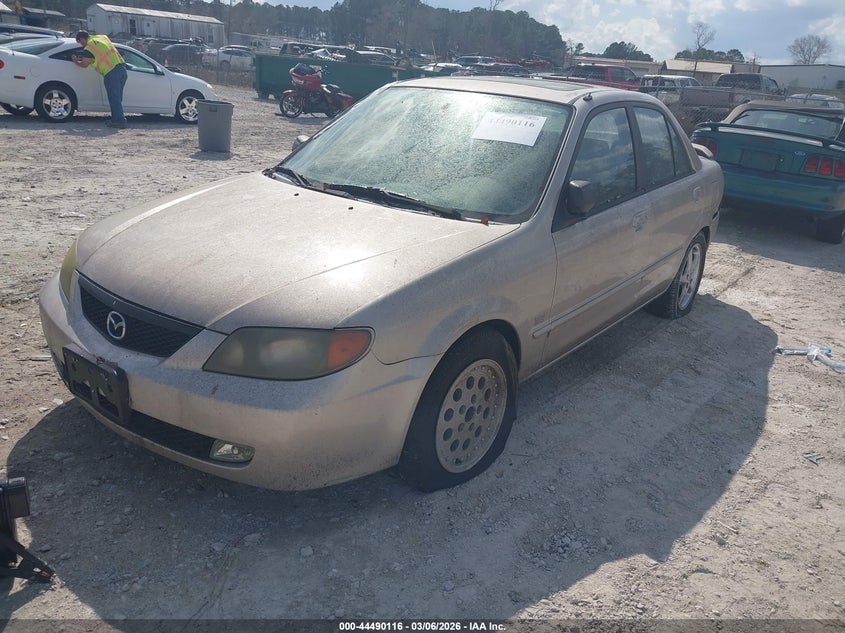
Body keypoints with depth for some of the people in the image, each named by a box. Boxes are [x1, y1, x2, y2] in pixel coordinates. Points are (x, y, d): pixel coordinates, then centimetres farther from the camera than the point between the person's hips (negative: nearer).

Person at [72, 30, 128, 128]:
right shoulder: (102, 37, 19)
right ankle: (116, 118, 18)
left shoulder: (89, 47, -3)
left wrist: (75, 61, 22)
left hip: (111, 72, -8)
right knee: (117, 97, 13)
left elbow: (84, 64, 2)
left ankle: (120, 121, -7)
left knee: (114, 98, -4)